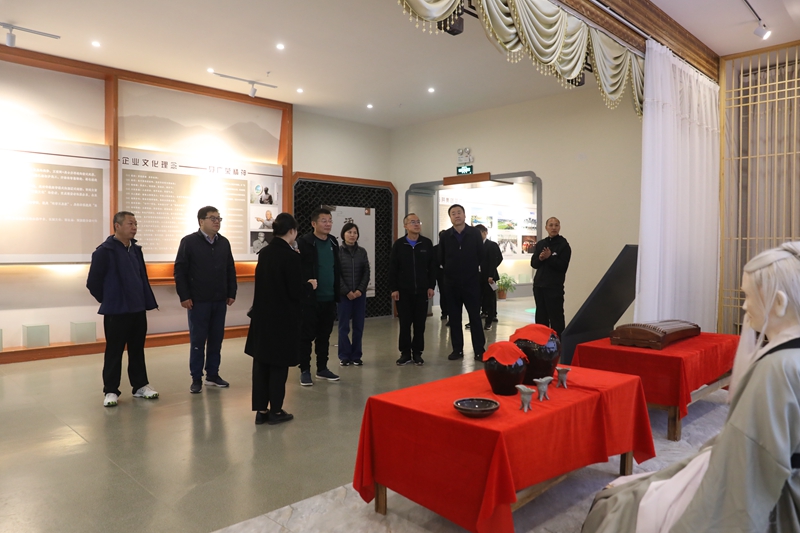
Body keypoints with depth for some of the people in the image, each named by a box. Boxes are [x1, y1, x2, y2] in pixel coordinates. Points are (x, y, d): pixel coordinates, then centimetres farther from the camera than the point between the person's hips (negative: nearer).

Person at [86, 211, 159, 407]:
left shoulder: (136, 249, 8)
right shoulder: (105, 251, -11)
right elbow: (93, 282, -8)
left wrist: (146, 301, 8)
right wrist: (108, 301, 2)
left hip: (138, 310, 6)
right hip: (116, 312, -6)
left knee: (137, 350, 14)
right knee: (114, 352, 3)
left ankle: (140, 386, 24)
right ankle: (110, 391, 15)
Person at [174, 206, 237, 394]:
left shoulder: (224, 243, 9)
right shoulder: (189, 242, -4)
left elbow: (230, 270, 11)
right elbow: (179, 271, -7)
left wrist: (231, 293, 7)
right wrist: (184, 296, -11)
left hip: (220, 301, 4)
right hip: (198, 301, -4)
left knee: (216, 339, 9)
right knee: (197, 340, 3)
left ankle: (213, 374, 21)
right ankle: (196, 378, 13)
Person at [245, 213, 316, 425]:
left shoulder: (264, 253, 5)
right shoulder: (291, 256, -16)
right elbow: (296, 292, -18)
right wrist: (310, 285, 2)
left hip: (263, 315, 7)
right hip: (283, 318, -7)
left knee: (261, 363, 11)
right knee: (278, 365, 4)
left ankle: (261, 410, 19)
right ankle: (275, 411, 14)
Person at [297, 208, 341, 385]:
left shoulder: (333, 242, 9)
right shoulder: (304, 242, -10)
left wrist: (337, 292, 11)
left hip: (329, 298, 6)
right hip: (310, 298, -6)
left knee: (324, 336, 14)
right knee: (307, 336, 4)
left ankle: (322, 368, 25)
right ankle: (305, 370, 14)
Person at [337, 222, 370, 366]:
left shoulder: (362, 251, 7)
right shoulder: (338, 251, -2)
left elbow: (366, 272, 4)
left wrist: (360, 290, -8)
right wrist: (347, 291, -12)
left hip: (360, 294, 3)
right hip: (343, 294, -3)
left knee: (358, 326, 4)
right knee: (344, 326, 1)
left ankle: (356, 356, 13)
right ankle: (344, 356, 10)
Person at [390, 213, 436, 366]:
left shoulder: (427, 243, 3)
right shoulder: (399, 244, 1)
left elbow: (433, 266, 3)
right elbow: (392, 268, -1)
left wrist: (431, 286, -2)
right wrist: (393, 288, -6)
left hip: (422, 290, 1)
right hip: (403, 291, -1)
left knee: (420, 323, 5)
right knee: (405, 323, 4)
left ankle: (417, 353, 16)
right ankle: (405, 353, 15)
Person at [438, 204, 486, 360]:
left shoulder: (475, 233, -1)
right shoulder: (444, 235, 1)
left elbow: (481, 256, 1)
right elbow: (441, 259, 3)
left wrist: (473, 269, 4)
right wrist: (450, 269, 5)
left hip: (471, 282, -2)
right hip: (452, 283, 2)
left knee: (475, 317, 2)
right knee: (454, 318, 8)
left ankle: (479, 350, 7)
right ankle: (457, 349, 18)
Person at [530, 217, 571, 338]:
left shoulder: (563, 244, -4)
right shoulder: (540, 244, 12)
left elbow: (563, 266, -11)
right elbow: (533, 264, 10)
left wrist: (549, 257, -20)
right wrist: (540, 258, -10)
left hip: (555, 286, -5)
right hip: (539, 284, 6)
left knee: (556, 316, -5)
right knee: (541, 316, 11)